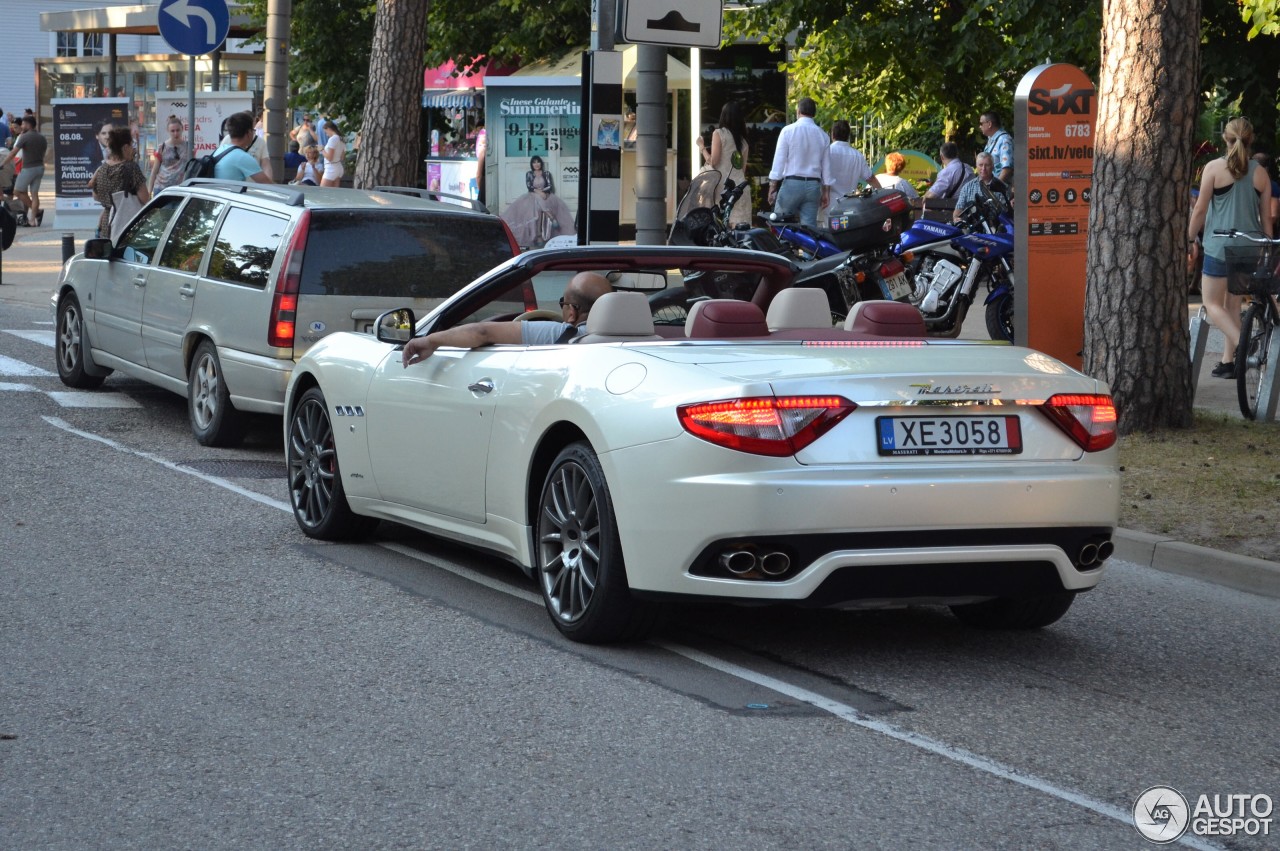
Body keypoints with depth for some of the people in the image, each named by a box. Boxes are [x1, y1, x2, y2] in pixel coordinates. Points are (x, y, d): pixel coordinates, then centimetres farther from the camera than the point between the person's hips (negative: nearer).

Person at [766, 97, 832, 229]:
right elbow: (826, 167, 9)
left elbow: (779, 160, -5)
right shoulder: (822, 135, 7)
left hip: (791, 183, -4)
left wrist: (772, 187, -2)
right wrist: (826, 192, 16)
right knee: (810, 227, 2)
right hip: (813, 185, 4)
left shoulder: (788, 131, -4)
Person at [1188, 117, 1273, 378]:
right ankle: (1227, 361, 15)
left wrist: (1190, 240, 6)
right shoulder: (1260, 173, 4)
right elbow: (1266, 217, 7)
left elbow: (1200, 209, -6)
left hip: (1219, 246, -5)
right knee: (1232, 305, 16)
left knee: (1212, 303, 1)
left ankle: (1242, 344, -22)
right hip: (1249, 248, 5)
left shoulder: (1214, 168, -7)